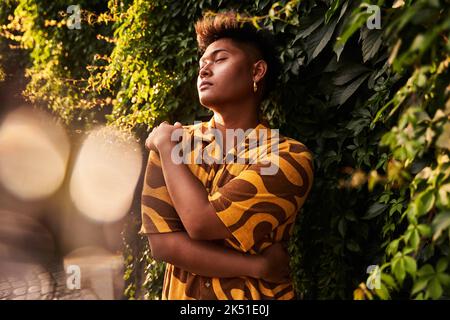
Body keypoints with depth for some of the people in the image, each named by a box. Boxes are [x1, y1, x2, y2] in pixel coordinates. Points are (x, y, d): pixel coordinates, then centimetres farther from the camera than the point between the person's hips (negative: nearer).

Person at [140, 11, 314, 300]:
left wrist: (166, 147, -13)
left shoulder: (290, 157, -16)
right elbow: (161, 242, -13)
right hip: (183, 297, 3)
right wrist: (258, 265, -19)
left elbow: (202, 223, -25)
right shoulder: (173, 143, -4)